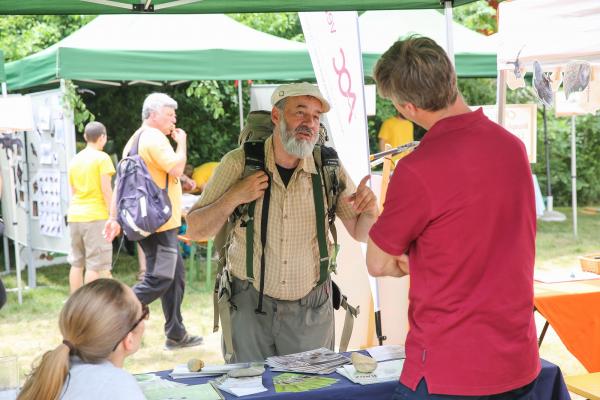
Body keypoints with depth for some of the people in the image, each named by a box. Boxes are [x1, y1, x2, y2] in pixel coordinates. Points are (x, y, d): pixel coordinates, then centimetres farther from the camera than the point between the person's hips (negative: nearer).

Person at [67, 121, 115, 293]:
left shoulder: (75, 159, 13)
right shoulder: (102, 158, -6)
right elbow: (106, 190, -10)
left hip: (74, 215, 7)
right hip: (96, 215, -7)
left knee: (77, 263, 11)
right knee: (95, 265, -4)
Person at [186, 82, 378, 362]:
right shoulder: (239, 163, -7)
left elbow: (361, 233, 5)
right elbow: (195, 230, -4)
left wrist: (370, 211, -17)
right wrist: (234, 198, -19)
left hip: (311, 308, 1)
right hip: (249, 306, -1)